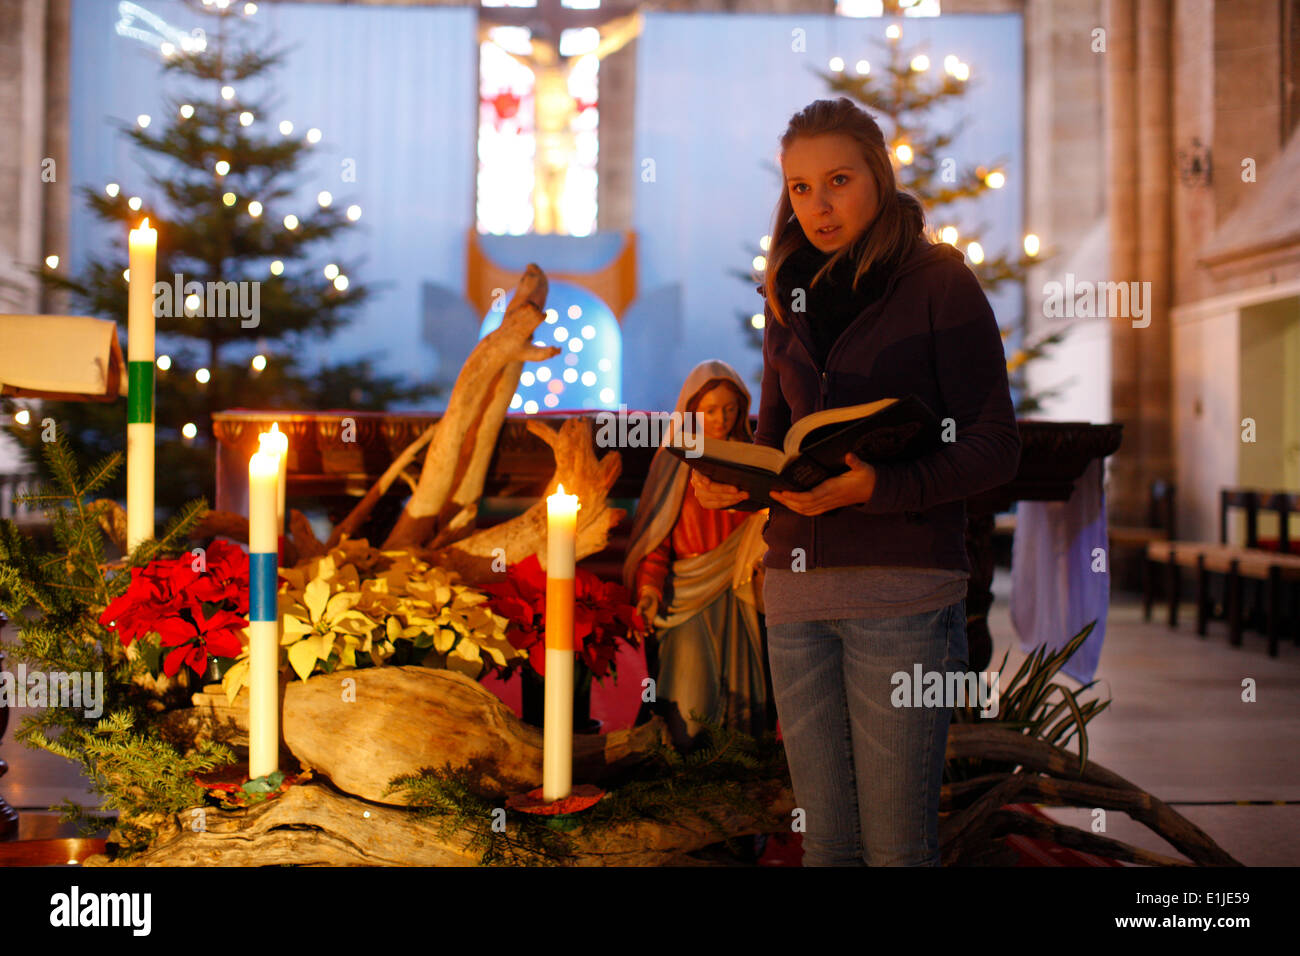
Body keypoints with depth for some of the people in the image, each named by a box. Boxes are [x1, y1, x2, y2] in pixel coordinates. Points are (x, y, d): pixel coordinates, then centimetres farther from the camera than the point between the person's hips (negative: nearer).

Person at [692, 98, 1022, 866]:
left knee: (896, 842, -3)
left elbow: (993, 450, -6)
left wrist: (877, 487, -20)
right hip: (798, 591, 6)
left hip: (903, 590, -5)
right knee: (824, 836, 10)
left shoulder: (940, 286, -2)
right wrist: (731, 482, -1)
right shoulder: (793, 299, 15)